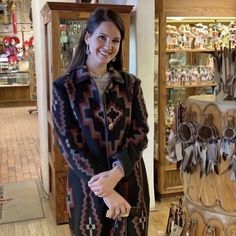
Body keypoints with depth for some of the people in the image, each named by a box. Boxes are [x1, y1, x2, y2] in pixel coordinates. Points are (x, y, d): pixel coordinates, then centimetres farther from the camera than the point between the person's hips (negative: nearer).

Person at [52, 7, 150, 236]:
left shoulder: (130, 84, 3)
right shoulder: (64, 86, -6)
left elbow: (140, 133, -4)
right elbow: (68, 143, -11)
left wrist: (117, 171, -22)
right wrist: (105, 190, -17)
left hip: (130, 182, 2)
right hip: (87, 185, -2)